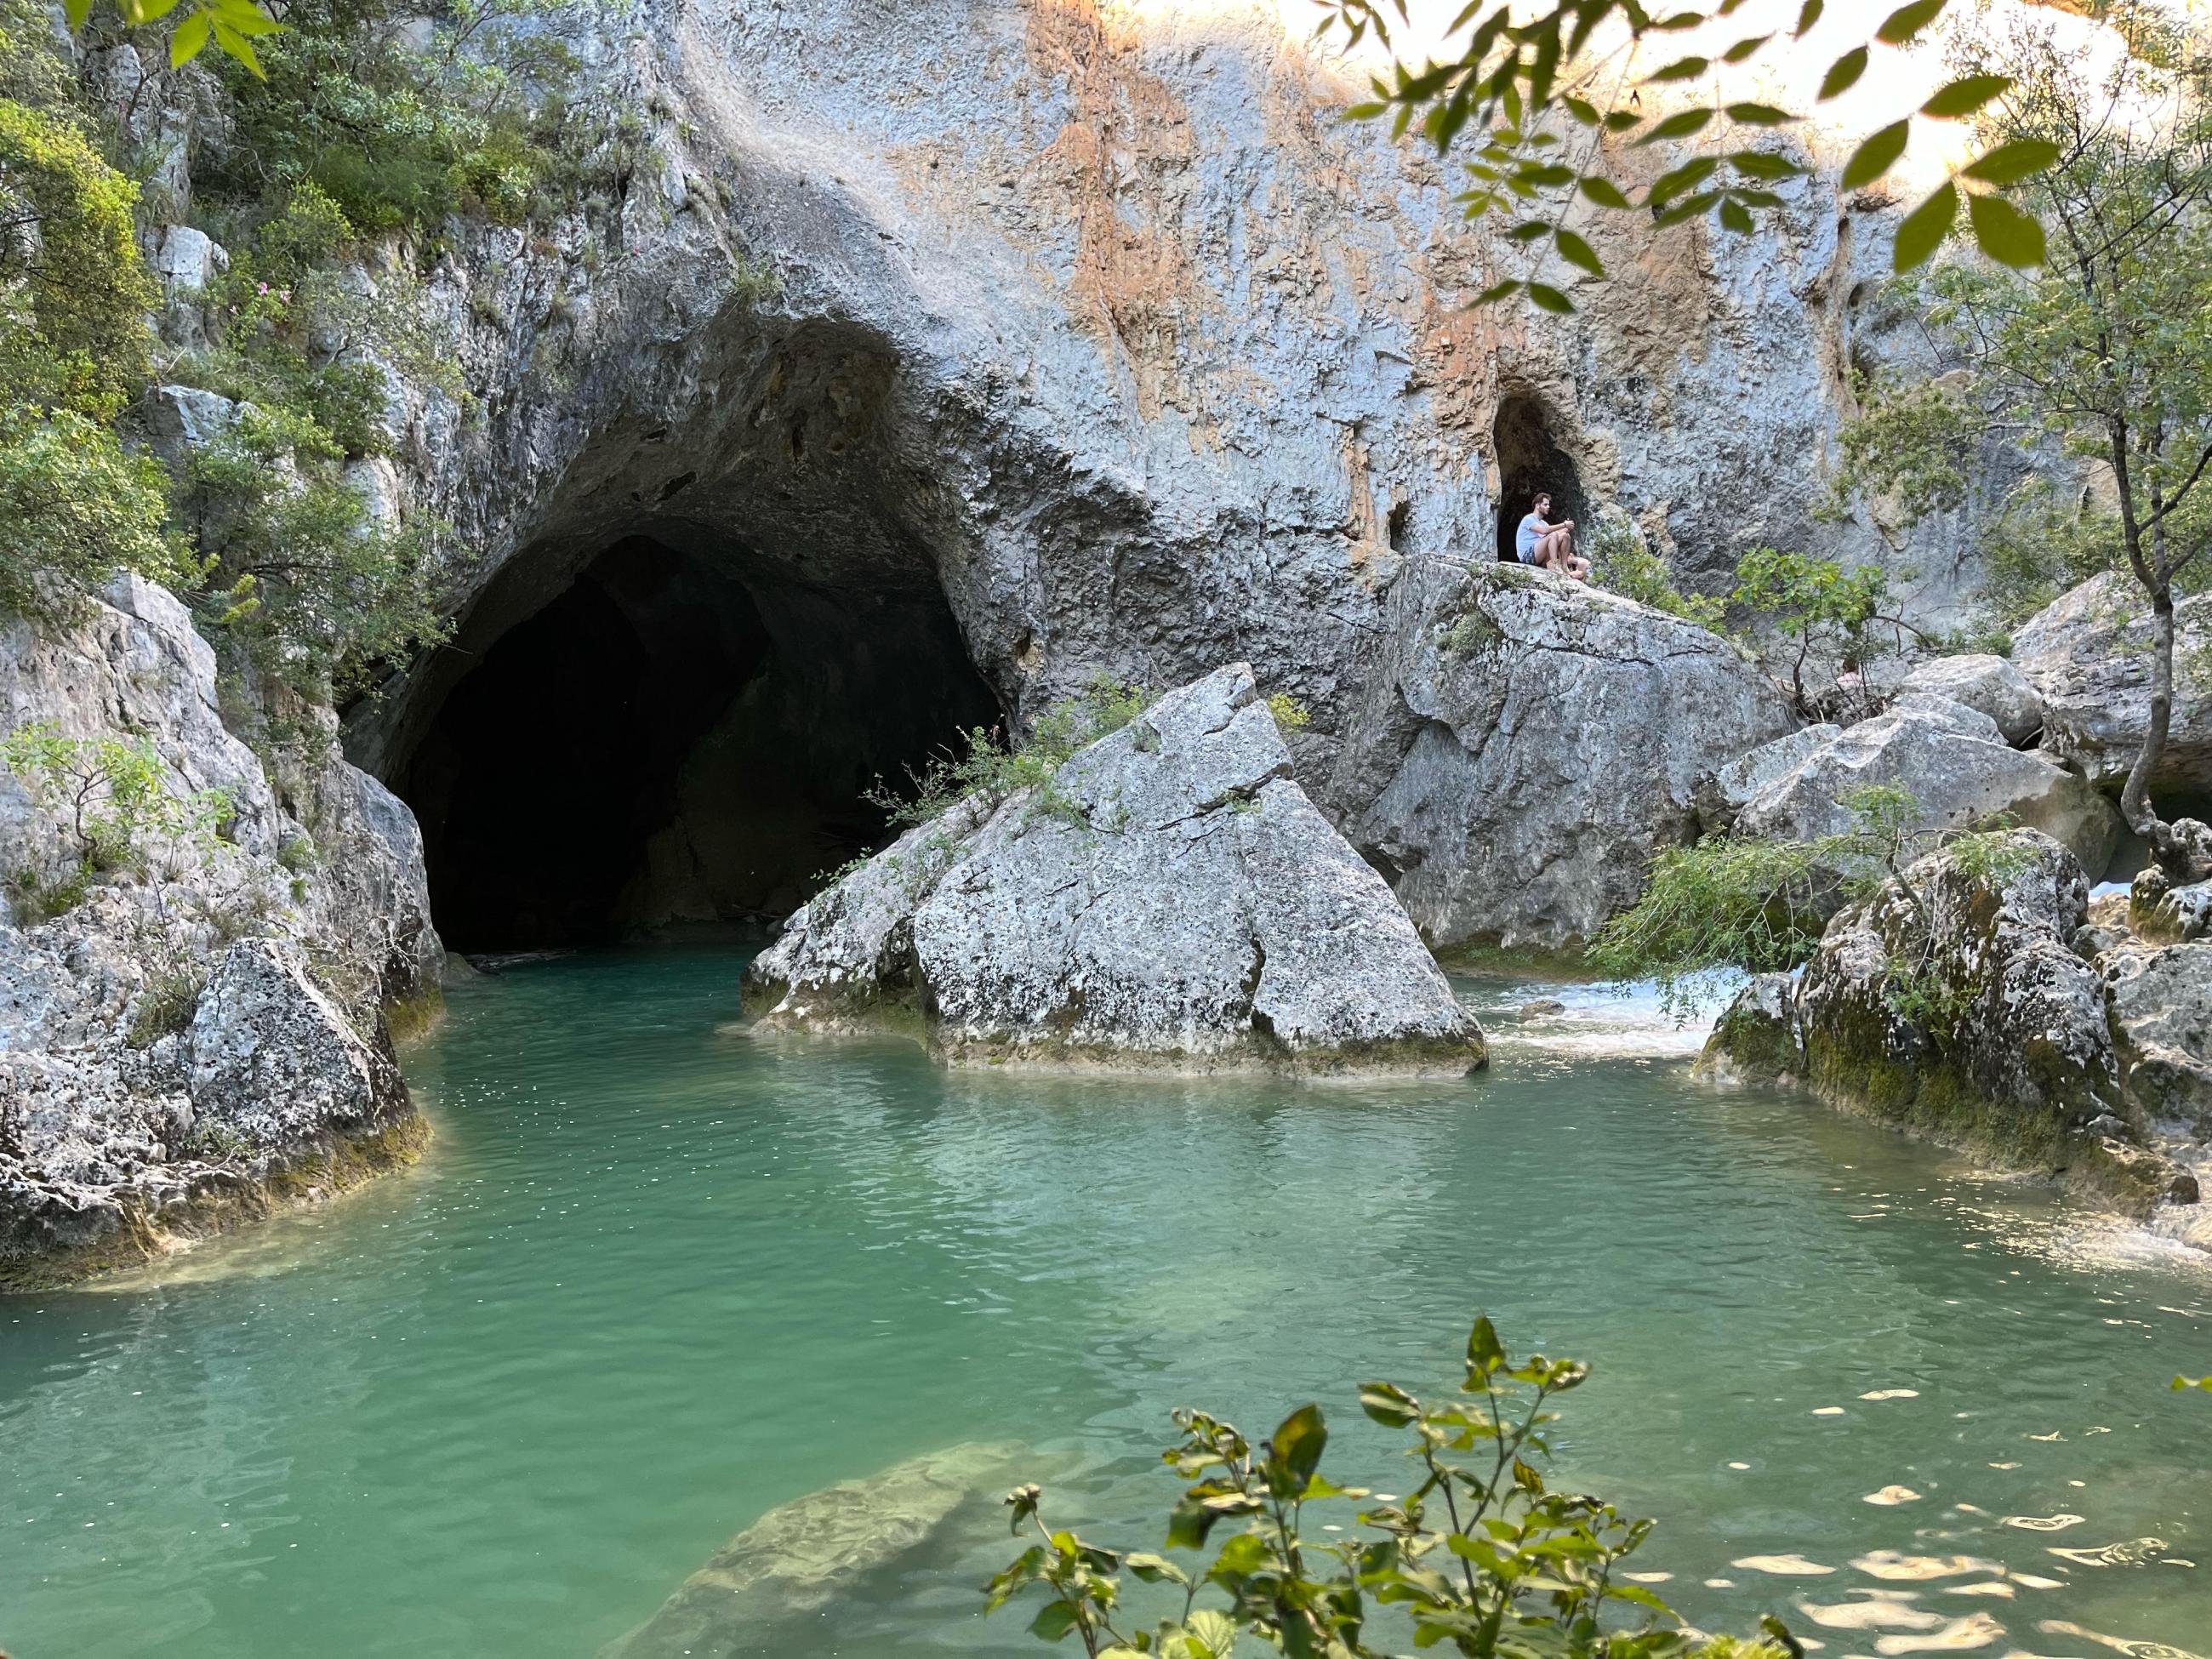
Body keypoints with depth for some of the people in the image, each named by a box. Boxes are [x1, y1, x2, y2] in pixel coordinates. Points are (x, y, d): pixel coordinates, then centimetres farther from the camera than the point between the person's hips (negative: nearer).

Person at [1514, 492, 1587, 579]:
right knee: (1553, 535, -27)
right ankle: (1555, 565, -35)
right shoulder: (1528, 519, -6)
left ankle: (1564, 567, -11)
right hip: (1527, 556, -8)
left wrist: (1566, 528, -11)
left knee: (1565, 536, -4)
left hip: (1540, 558, 8)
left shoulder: (1543, 523, 22)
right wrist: (1564, 525, -18)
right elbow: (1544, 530, -23)